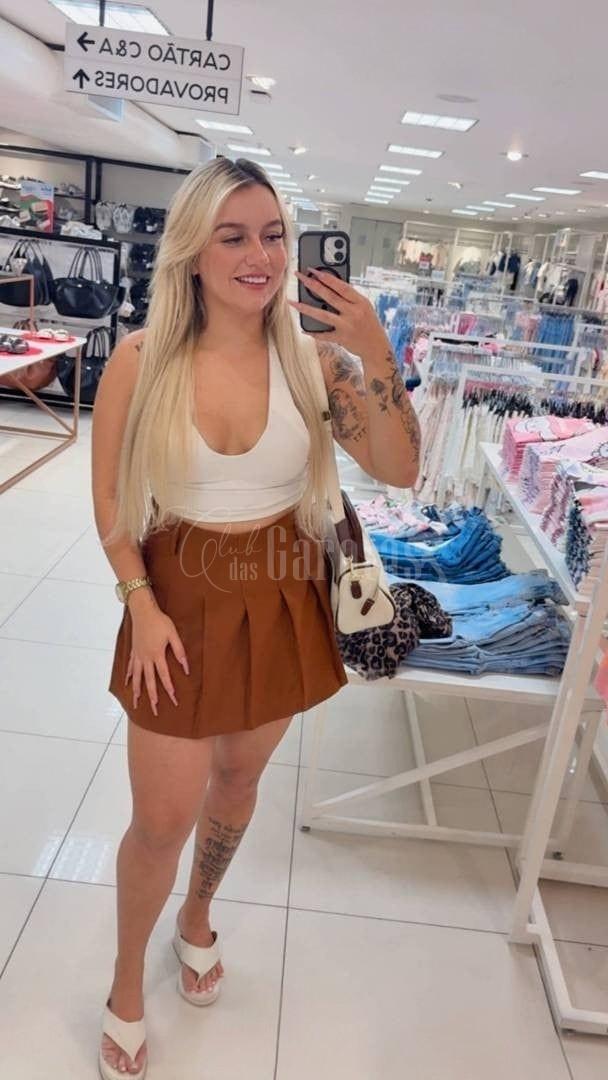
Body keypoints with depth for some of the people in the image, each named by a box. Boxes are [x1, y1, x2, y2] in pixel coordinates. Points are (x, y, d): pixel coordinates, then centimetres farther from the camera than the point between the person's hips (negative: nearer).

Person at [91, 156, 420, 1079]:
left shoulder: (312, 357, -7)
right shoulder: (142, 359, -11)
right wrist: (142, 605, -10)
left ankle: (198, 919, 54)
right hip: (182, 598, -2)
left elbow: (400, 471, -11)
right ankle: (127, 983, 39)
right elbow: (110, 499, -3)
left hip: (283, 602, 3)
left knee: (238, 779, 22)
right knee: (163, 818, 8)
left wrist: (376, 360, -22)